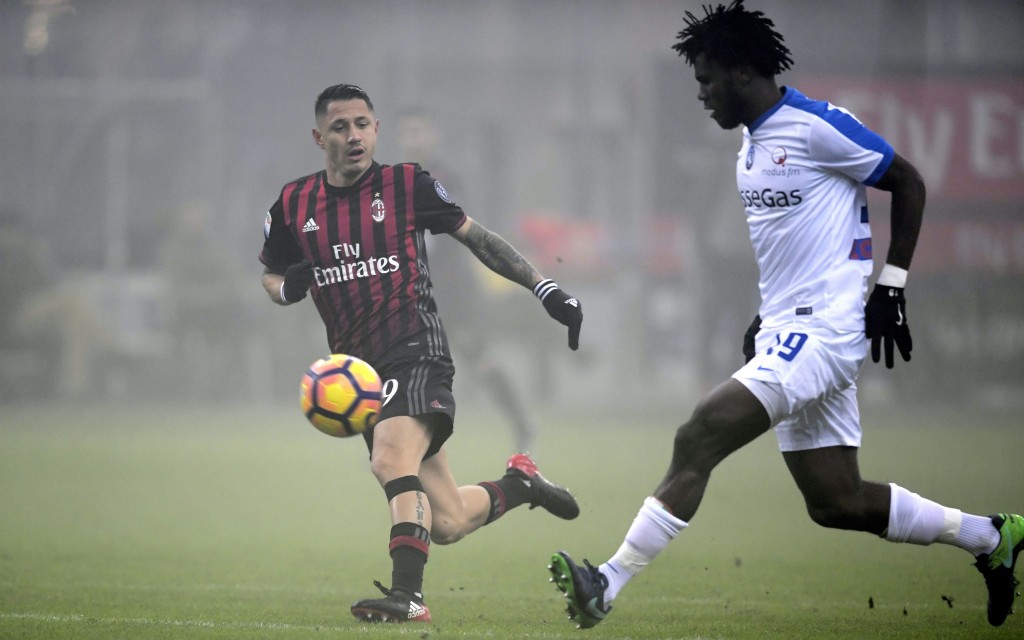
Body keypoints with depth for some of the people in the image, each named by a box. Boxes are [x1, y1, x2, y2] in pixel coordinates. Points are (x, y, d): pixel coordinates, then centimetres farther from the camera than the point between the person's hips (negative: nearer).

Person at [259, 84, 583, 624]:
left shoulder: (408, 184, 1)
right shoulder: (294, 205, 8)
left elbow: (475, 237, 11)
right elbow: (271, 279, 21)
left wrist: (545, 289, 7)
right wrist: (288, 287, -3)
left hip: (417, 354, -3)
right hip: (358, 370, 3)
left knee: (390, 459, -32)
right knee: (445, 524, 3)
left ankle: (406, 593, -29)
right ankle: (519, 483, 33)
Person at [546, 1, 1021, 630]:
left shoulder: (817, 126, -11)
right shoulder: (754, 139, 16)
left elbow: (909, 183, -6)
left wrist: (891, 289, -8)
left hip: (823, 334, -10)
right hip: (788, 331, 10)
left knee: (698, 439, -20)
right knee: (837, 503, 9)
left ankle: (607, 585, -22)